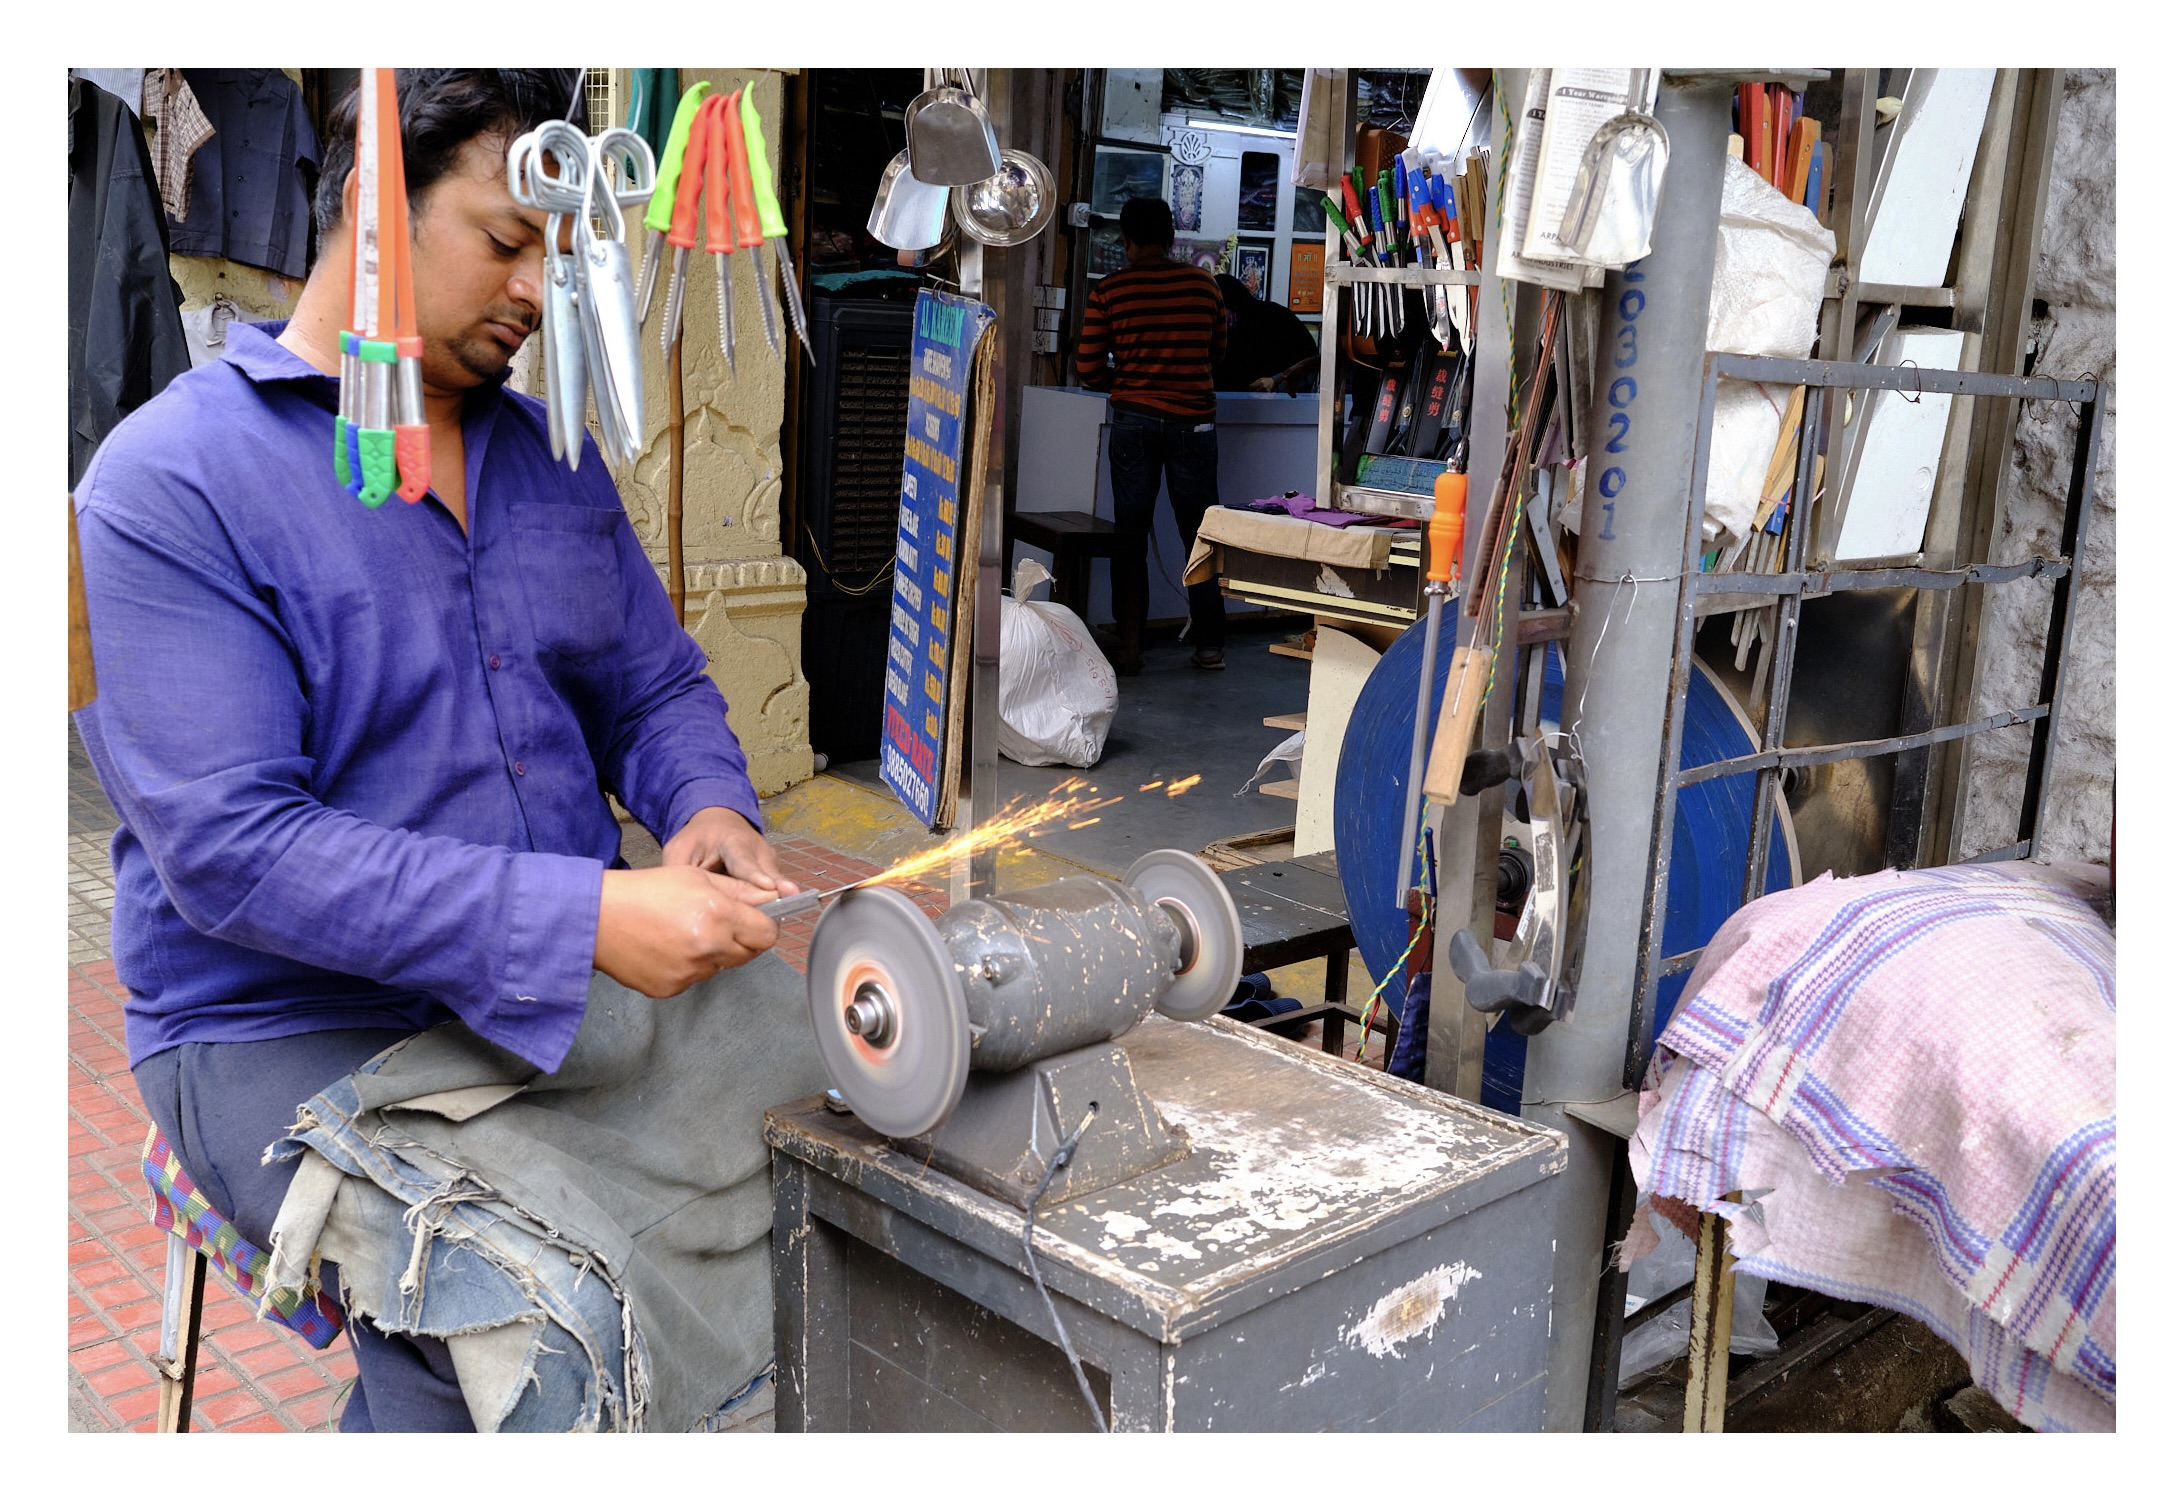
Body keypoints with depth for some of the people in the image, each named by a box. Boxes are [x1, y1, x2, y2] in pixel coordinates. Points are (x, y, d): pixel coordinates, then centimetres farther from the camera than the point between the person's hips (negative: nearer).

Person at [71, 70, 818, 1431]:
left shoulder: (549, 451, 12)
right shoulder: (167, 486, -10)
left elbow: (655, 688, 18)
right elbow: (229, 848, -20)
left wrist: (708, 808, -7)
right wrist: (581, 917, -28)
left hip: (577, 986, 6)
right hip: (292, 1030, -6)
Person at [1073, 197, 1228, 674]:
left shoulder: (1108, 291, -4)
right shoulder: (1204, 286, 1)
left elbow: (1088, 369, -4)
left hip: (1133, 420, -1)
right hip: (1192, 420, 1)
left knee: (1130, 536, 5)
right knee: (1200, 533, 9)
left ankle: (1129, 648, 6)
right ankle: (1209, 644, 12)